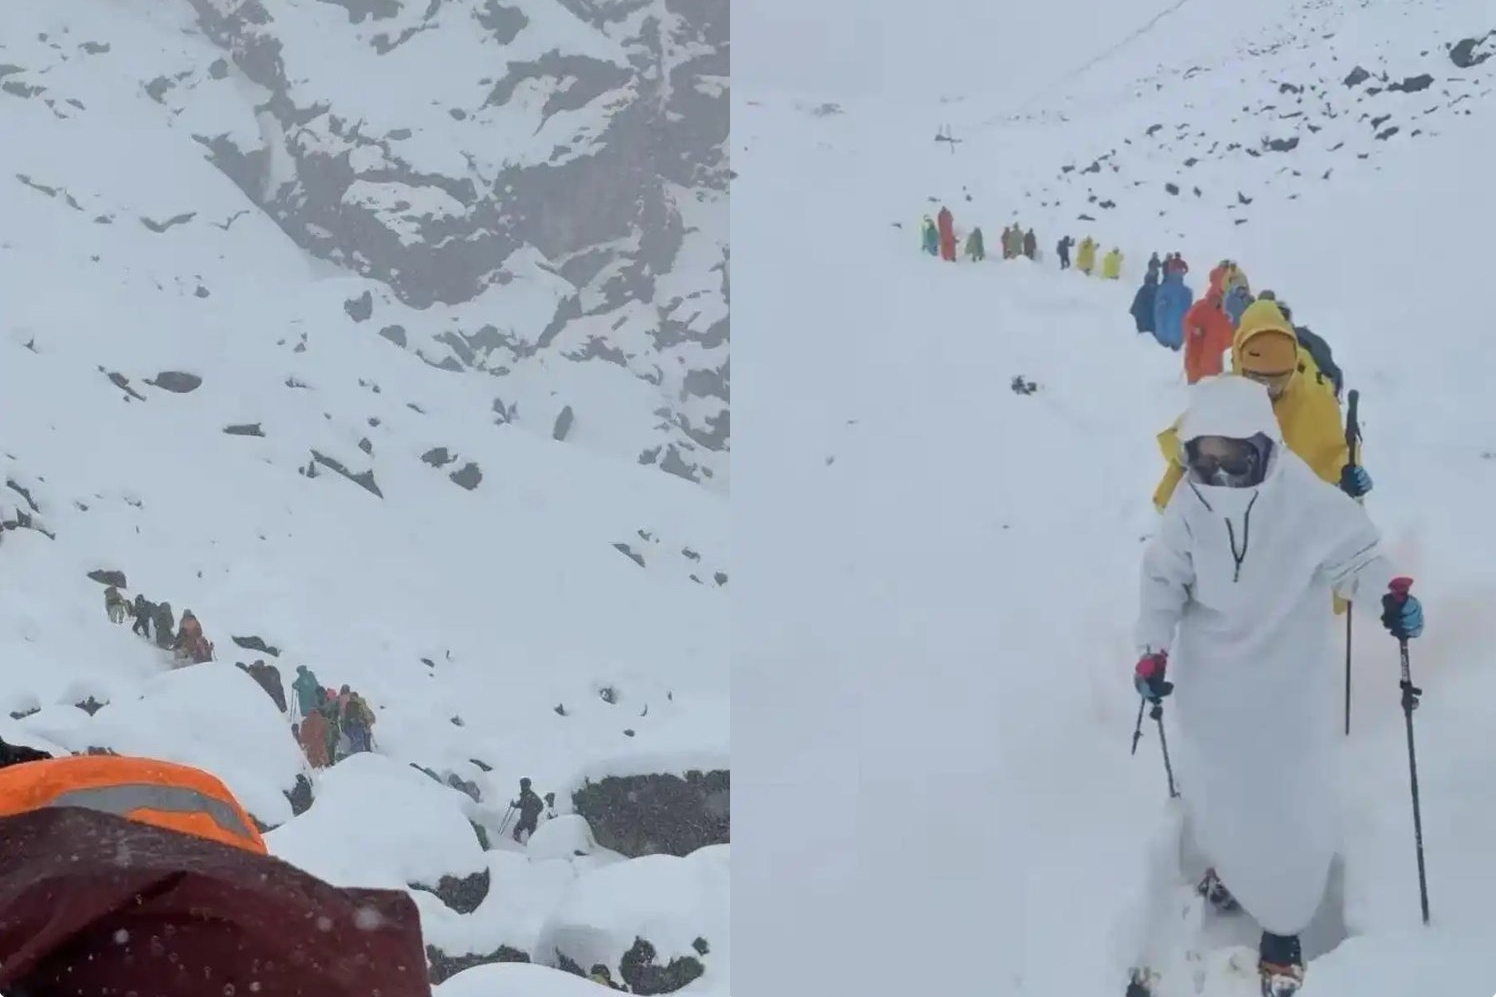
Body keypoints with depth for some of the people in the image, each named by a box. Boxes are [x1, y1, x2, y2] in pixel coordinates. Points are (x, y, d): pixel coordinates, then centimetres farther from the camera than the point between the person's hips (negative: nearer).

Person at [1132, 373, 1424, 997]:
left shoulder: (1307, 502, -25)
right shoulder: (1188, 507, -16)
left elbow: (1355, 555, -13)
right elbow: (1164, 580, -3)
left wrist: (1390, 595, -33)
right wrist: (1153, 652, -9)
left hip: (1289, 684, -3)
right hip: (1211, 681, 3)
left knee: (1288, 807, 0)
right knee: (1212, 792, 19)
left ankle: (1281, 927, 21)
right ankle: (1229, 864, 53)